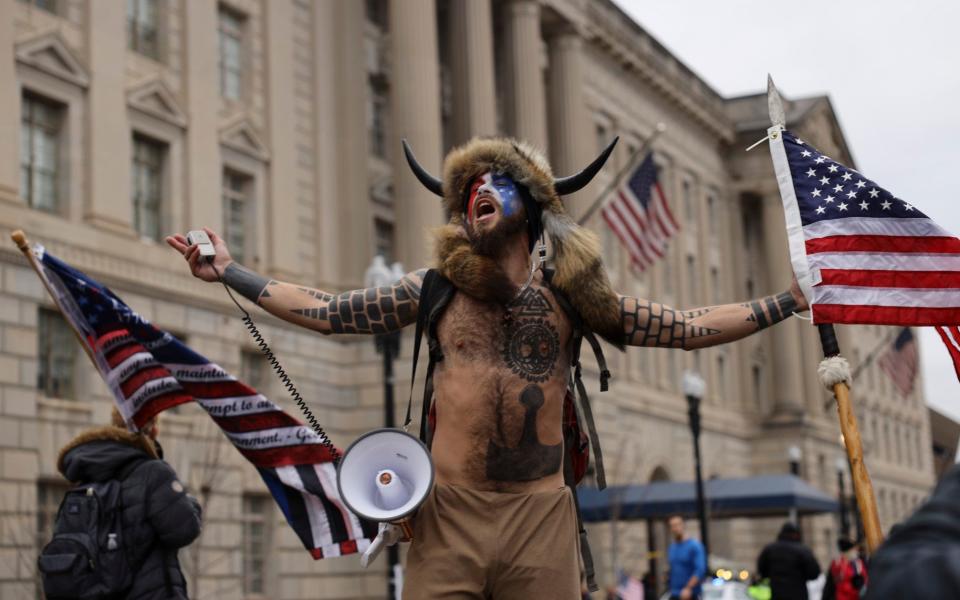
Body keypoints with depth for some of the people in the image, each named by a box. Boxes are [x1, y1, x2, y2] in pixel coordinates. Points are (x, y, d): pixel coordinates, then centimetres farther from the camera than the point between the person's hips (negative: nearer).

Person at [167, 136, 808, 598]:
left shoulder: (569, 295, 8)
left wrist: (791, 301, 6)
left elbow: (686, 327, 9)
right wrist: (231, 271, 8)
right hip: (451, 513, 0)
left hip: (541, 514, 0)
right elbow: (325, 310, 10)